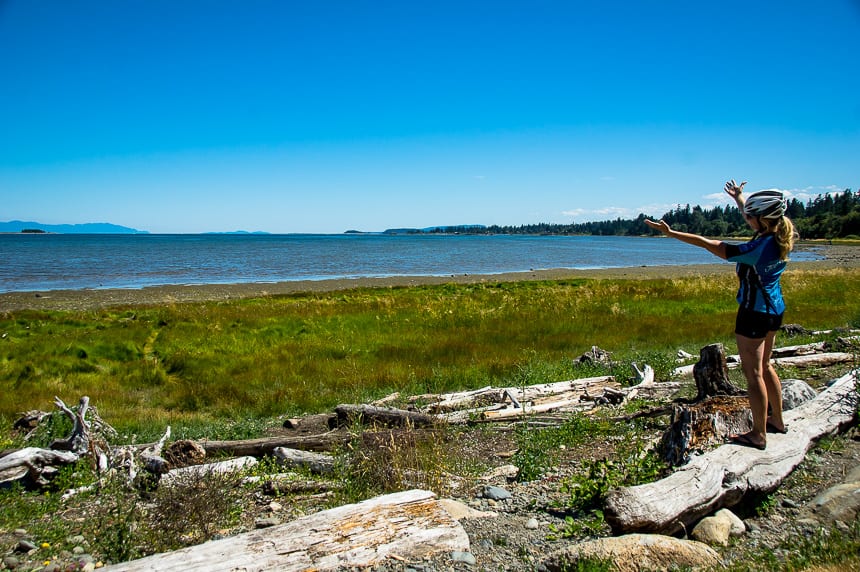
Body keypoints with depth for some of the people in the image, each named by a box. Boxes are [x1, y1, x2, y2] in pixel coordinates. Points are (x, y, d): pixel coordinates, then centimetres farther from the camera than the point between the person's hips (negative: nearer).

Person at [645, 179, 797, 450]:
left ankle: (759, 434, 8)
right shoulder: (780, 237, -2)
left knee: (753, 372, 0)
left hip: (755, 312, -9)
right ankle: (777, 420, 33)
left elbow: (711, 246, -25)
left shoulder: (759, 247, -26)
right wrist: (740, 198, 32)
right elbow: (753, 216, 22)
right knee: (764, 366, 22)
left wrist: (671, 233, -22)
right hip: (774, 310, 9)